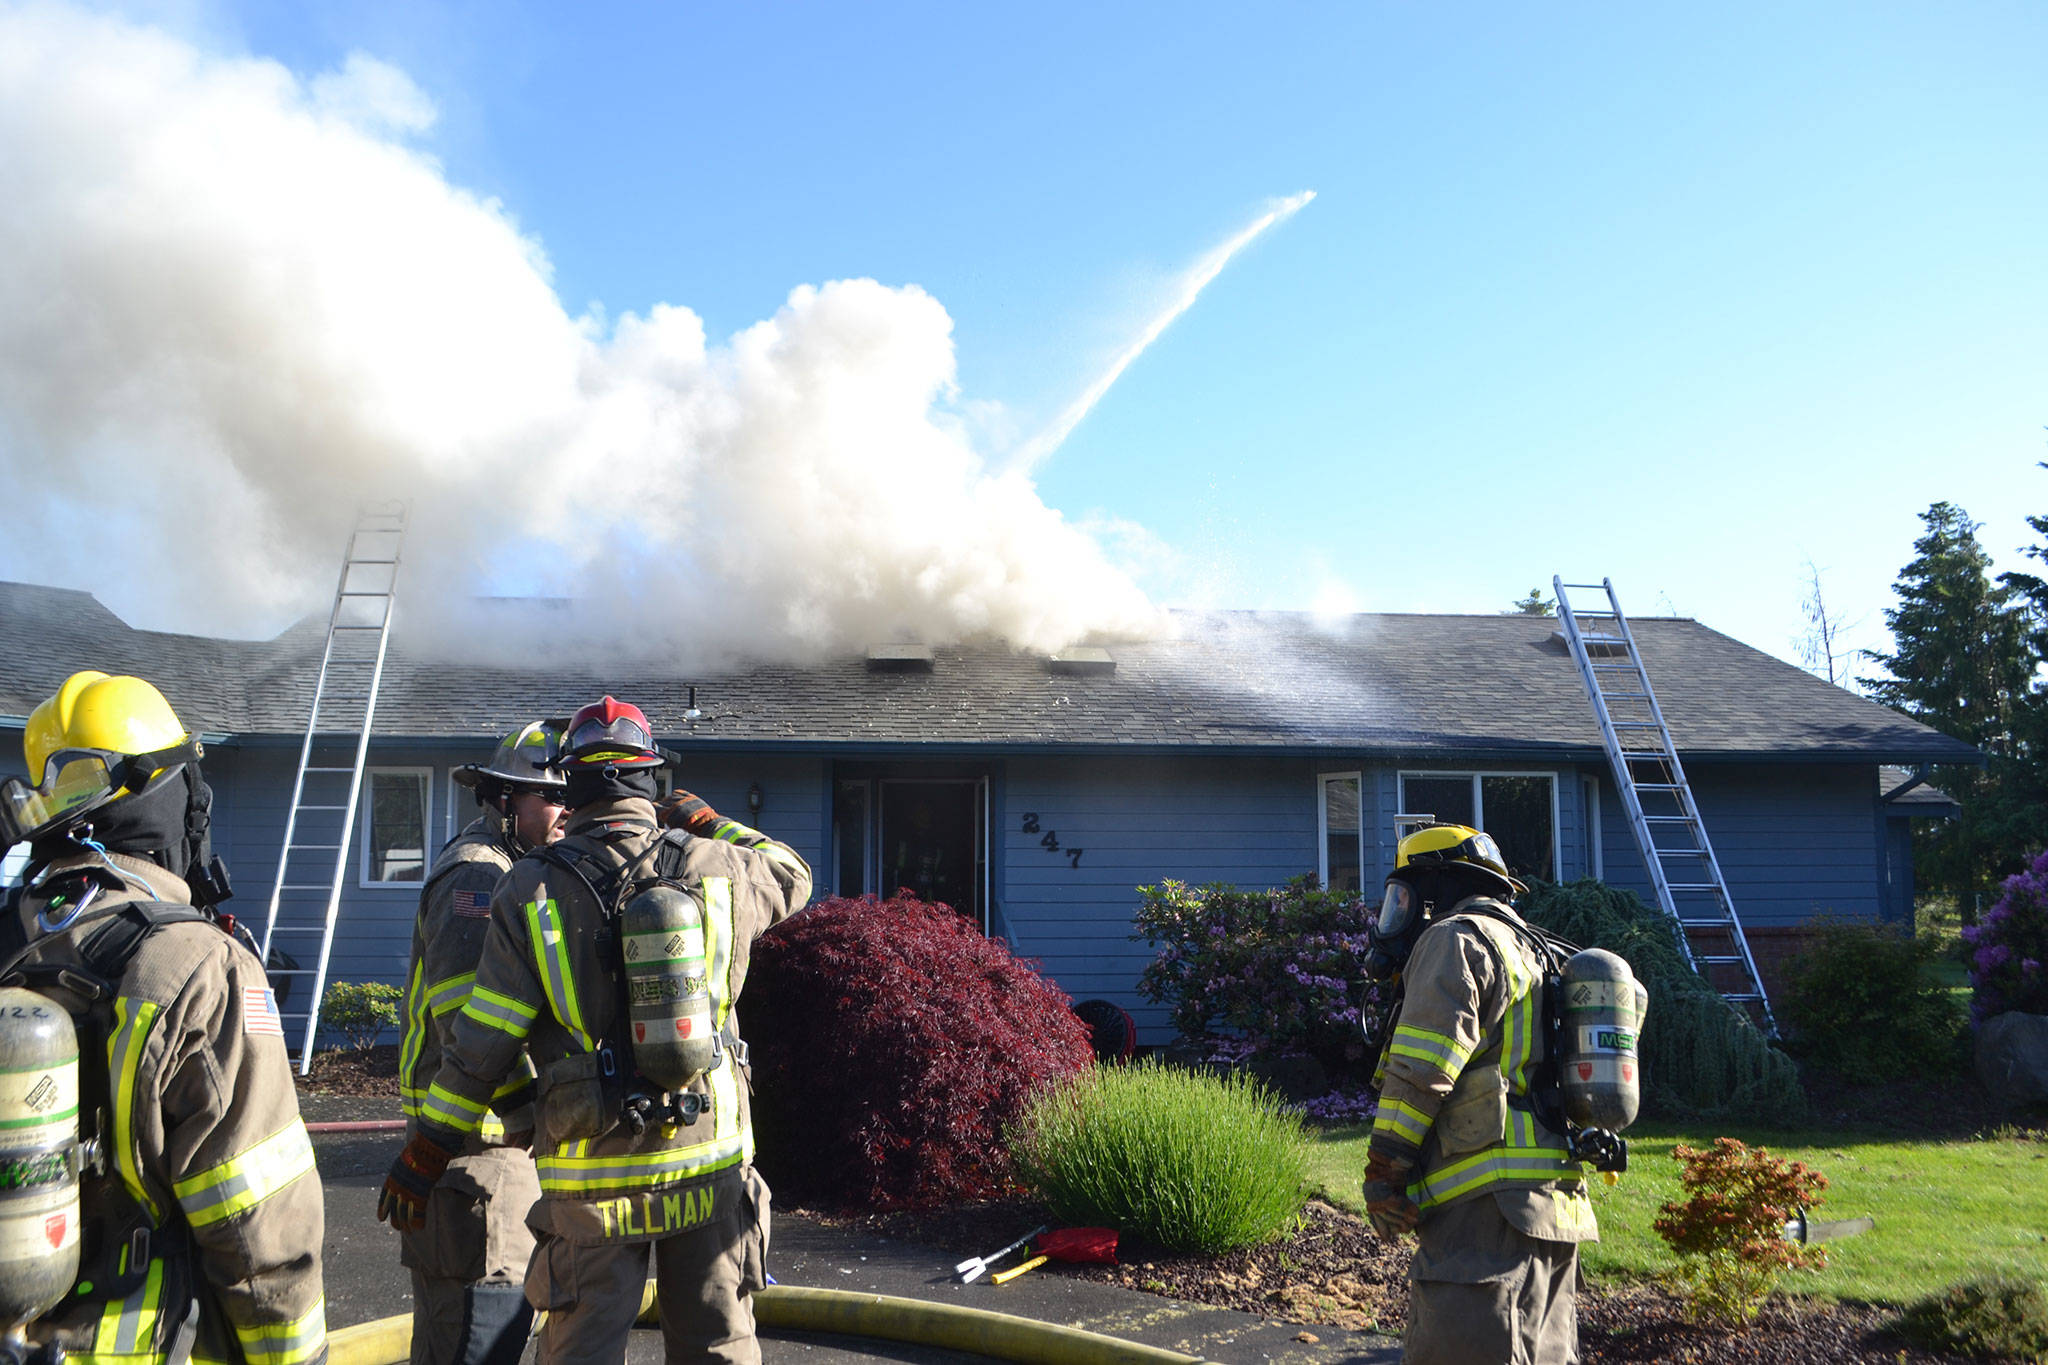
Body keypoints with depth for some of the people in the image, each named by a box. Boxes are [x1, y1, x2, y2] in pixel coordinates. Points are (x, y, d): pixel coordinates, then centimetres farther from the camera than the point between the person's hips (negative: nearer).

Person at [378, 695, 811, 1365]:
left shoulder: (534, 889, -8)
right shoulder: (715, 868, -4)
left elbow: (482, 1045, -6)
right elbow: (792, 875, 20)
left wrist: (421, 1157, 4)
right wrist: (708, 822, 24)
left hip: (596, 1177, -1)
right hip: (711, 1162, 2)